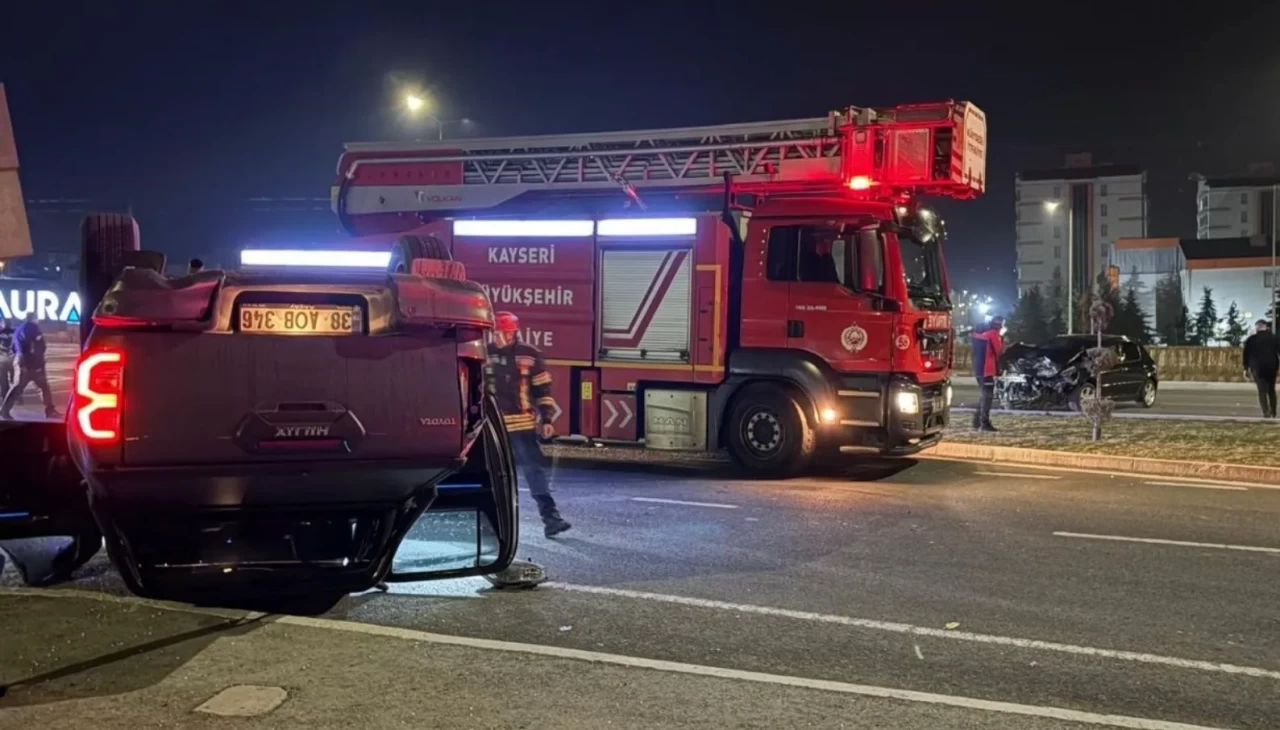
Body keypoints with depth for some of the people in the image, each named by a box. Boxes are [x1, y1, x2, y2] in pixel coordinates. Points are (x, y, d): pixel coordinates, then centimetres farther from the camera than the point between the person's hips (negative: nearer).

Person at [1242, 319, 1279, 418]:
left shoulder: (1252, 339, -1)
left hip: (1258, 367, -2)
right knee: (1271, 390, 17)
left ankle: (1266, 412, -18)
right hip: (1272, 367, 2)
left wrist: (1246, 368, 4)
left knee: (1262, 390, -4)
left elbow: (1246, 354, -2)